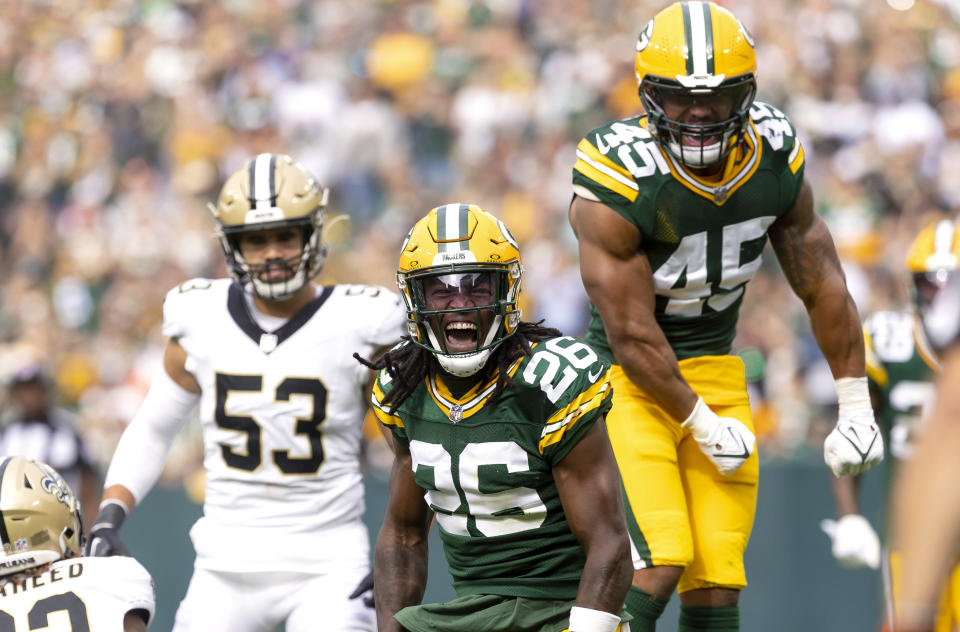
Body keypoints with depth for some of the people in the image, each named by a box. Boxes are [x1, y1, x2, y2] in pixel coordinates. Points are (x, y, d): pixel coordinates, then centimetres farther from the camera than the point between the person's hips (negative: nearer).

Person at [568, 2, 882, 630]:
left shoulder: (775, 157, -6)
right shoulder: (616, 182, -23)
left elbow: (822, 287, 5)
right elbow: (631, 333, -18)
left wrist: (856, 406, 8)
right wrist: (703, 424, -12)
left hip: (715, 370, 5)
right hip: (631, 381, -5)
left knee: (716, 579, 2)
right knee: (657, 564, -20)